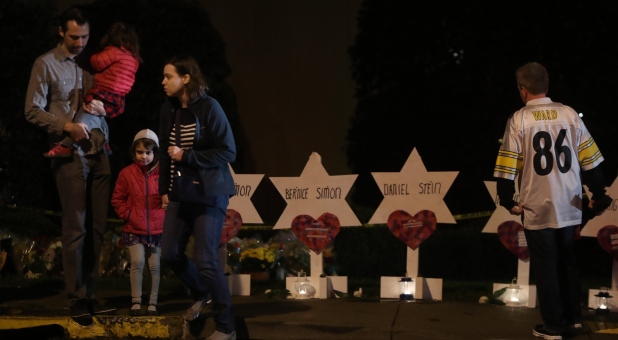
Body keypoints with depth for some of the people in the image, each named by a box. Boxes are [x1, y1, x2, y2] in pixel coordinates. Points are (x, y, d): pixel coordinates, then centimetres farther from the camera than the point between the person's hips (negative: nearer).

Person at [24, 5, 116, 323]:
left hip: (98, 153, 5)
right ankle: (76, 299, 1)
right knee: (75, 228, -5)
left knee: (97, 227, 5)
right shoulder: (46, 64, -1)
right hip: (70, 154, -5)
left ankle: (90, 294, 12)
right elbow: (33, 110, -5)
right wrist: (67, 126, -18)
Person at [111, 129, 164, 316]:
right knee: (137, 262, -10)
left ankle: (153, 303, 14)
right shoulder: (127, 173, 0)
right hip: (134, 230, 0)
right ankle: (136, 301, 1)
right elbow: (117, 199, 7)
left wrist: (166, 212, -7)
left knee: (155, 266, 3)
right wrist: (128, 214, -3)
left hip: (158, 230, 0)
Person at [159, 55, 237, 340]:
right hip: (181, 194, 6)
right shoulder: (168, 110, 4)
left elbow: (228, 152, -15)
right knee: (170, 253, 6)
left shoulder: (209, 107, -14)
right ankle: (200, 294, 35)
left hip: (209, 194, -6)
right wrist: (164, 189, 9)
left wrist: (186, 156, -19)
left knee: (206, 260, -9)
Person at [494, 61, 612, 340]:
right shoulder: (570, 114, 0)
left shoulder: (519, 119, -9)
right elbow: (590, 160, 3)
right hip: (569, 206, 4)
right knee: (566, 261, 21)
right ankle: (573, 317, 27)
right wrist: (599, 195, 13)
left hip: (537, 208, -4)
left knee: (545, 267, 8)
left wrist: (508, 201, 5)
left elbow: (508, 166, -9)